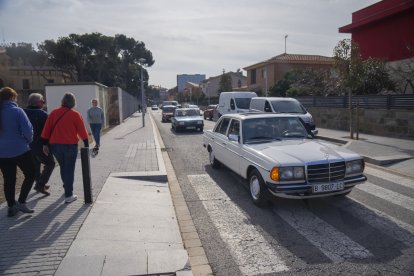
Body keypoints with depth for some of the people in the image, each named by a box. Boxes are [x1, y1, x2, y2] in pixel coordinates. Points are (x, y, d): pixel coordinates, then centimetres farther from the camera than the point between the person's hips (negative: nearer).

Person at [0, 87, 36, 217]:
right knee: (30, 174, 10)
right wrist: (28, 141, 3)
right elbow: (28, 130, -15)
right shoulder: (17, 111, -12)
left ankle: (11, 206, 19)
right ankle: (21, 202, 3)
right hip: (20, 150, -5)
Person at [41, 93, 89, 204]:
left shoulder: (53, 113, 5)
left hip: (55, 145, 4)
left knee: (63, 167, 21)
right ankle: (68, 195, 4)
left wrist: (45, 144, 11)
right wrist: (86, 144, 8)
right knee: (69, 169, 3)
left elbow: (46, 129, 5)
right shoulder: (75, 114, -6)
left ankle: (67, 188, 37)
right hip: (70, 145, -4)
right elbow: (82, 131, -3)